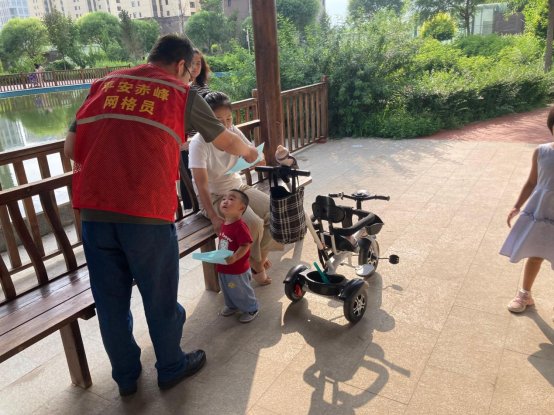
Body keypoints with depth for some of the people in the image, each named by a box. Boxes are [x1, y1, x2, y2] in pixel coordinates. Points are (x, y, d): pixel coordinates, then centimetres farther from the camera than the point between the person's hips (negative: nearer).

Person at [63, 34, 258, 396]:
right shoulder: (181, 93, 6)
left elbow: (71, 147, 12)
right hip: (147, 212, -4)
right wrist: (249, 153, 37)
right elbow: (226, 140, 16)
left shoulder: (105, 84, 16)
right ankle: (171, 368, 36)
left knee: (110, 300, 17)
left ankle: (126, 376, 37)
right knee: (160, 297, 15)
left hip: (94, 210, 4)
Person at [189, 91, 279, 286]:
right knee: (253, 224, -26)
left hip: (237, 187, 6)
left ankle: (260, 254, 14)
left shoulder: (234, 132, -5)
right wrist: (214, 217, -33)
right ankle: (255, 264, 3)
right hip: (213, 196, -6)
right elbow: (201, 184, -26)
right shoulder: (199, 143, -21)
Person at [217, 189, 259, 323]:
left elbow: (245, 245, -28)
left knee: (241, 291, 11)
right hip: (223, 268, 8)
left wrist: (234, 258, -37)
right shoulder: (224, 224, 1)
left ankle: (251, 309, 34)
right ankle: (231, 306, 52)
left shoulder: (240, 226, -26)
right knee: (227, 290, 27)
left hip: (237, 269, -8)